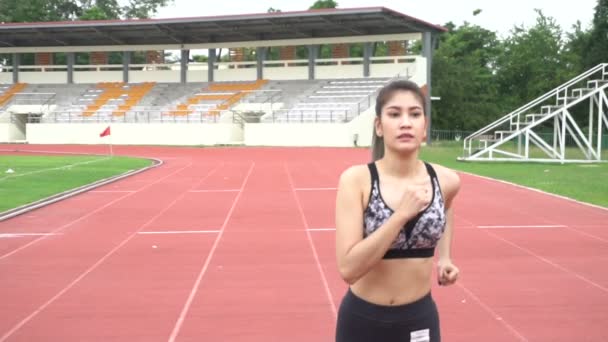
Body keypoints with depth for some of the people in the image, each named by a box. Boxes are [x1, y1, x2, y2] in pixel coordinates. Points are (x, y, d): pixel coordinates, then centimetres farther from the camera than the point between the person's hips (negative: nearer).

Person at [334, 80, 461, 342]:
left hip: (419, 320, 3)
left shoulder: (445, 181, -7)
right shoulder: (356, 180, -17)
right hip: (362, 321, -2)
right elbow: (348, 268, -24)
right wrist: (401, 214, -27)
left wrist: (444, 257, 7)